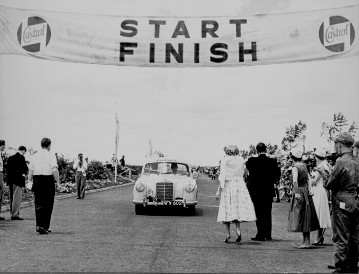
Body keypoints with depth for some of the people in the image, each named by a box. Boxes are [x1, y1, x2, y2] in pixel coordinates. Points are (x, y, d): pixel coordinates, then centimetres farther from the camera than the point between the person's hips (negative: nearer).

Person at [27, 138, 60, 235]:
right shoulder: (51, 155, -3)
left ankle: (38, 225, -3)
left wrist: (29, 182, 14)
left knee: (38, 204, 7)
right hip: (48, 180, -4)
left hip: (36, 180, 4)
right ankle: (45, 227, 5)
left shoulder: (35, 156, 11)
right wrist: (58, 182, -9)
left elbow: (31, 170, 9)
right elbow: (55, 170, -13)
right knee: (48, 205, 4)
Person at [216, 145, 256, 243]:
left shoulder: (225, 159, -2)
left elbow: (222, 175, -7)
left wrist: (220, 189, -7)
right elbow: (242, 173, 11)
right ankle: (238, 230, -9)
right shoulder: (241, 160, 9)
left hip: (228, 184, -2)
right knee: (239, 208, 8)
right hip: (240, 184, 3)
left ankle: (228, 234, 0)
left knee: (227, 209, 3)